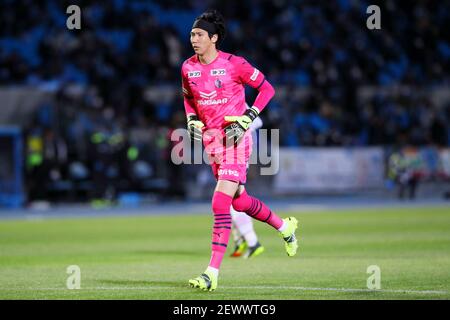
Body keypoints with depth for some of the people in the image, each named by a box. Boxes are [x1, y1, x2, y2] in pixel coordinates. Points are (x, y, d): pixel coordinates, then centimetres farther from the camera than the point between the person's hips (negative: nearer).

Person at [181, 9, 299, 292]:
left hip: (235, 138, -6)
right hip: (210, 139, 6)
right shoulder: (188, 68, 4)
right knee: (239, 202, 14)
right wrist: (192, 121, 4)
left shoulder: (233, 64, -12)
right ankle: (284, 227, 40)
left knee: (221, 203, -15)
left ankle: (213, 272, -16)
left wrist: (246, 120, -12)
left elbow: (267, 88, -4)